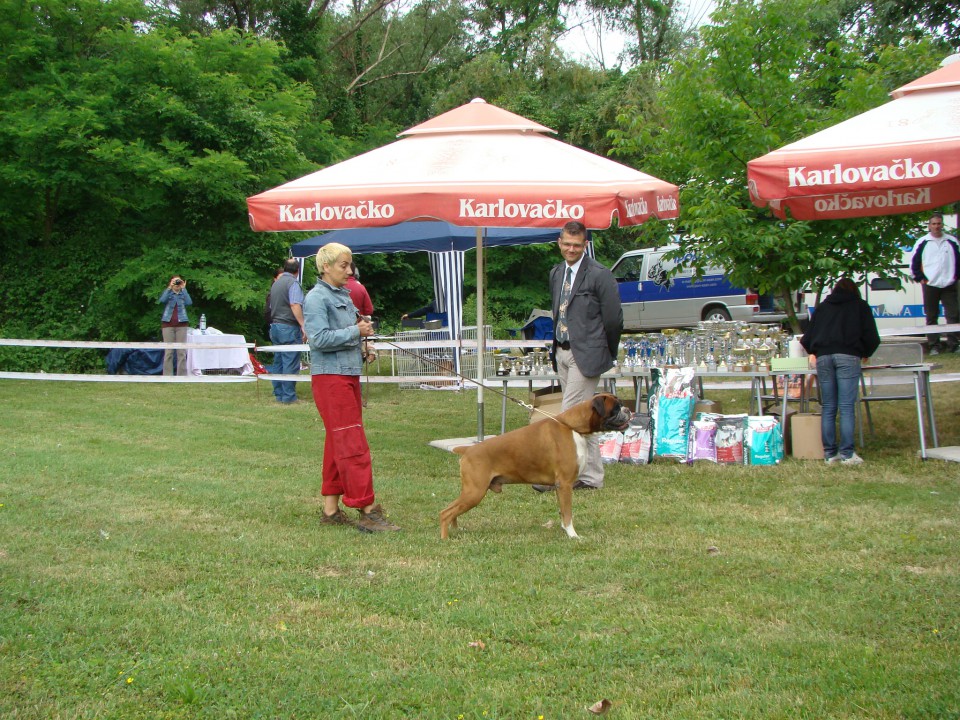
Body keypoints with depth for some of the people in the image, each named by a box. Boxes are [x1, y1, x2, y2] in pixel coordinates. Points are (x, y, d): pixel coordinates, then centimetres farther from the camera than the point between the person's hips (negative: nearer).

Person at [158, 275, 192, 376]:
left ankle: (182, 375, 2)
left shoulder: (183, 294, 12)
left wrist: (183, 289, -7)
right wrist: (169, 288, -13)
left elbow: (189, 302, -8)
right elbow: (162, 300, -12)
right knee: (168, 351, -3)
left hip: (181, 324, 1)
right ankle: (167, 376, -1)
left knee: (182, 351, -2)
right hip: (168, 323, -1)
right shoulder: (167, 293, 10)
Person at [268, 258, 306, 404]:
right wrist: (303, 326, -24)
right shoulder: (293, 283, -11)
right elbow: (295, 306, -23)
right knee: (290, 363, -6)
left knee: (278, 362, 12)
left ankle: (279, 394, 16)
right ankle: (288, 396, -7)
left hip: (275, 326, 9)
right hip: (289, 327, -9)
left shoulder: (276, 283, 15)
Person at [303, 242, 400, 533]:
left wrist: (363, 329, 5)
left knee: (339, 442, 11)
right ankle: (367, 511, -9)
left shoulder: (344, 295, 16)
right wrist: (355, 331, -15)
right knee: (352, 444, -10)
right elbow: (319, 339, -20)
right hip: (330, 376, -9)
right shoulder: (317, 298, -10)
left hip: (349, 374, 9)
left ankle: (331, 508, 18)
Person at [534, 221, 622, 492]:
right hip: (562, 353, 8)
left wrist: (606, 353, 1)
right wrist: (557, 347, 15)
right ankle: (591, 476, 19)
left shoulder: (599, 275, -10)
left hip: (585, 355, -8)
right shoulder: (556, 273, 12)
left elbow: (613, 319, -7)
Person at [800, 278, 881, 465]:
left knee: (828, 408, 6)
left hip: (823, 357, 3)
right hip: (848, 356, -3)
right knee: (847, 408, -5)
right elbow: (872, 337, 11)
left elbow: (807, 338, 21)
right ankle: (847, 454, -9)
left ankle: (830, 453, 6)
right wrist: (865, 354, 29)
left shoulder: (822, 307, 24)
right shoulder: (860, 305, 17)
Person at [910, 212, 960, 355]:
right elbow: (914, 263, 5)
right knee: (931, 317, 3)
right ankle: (933, 346, 8)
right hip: (930, 285, -1)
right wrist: (920, 278, -2)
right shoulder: (922, 242, 3)